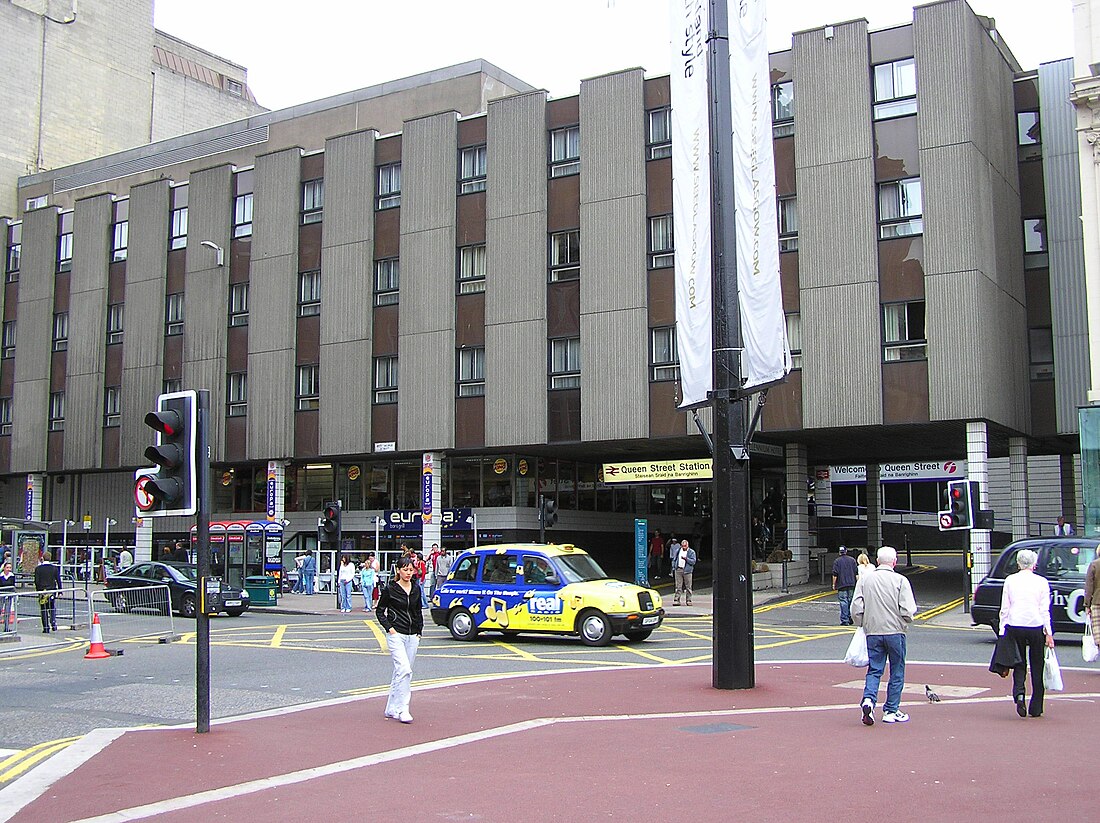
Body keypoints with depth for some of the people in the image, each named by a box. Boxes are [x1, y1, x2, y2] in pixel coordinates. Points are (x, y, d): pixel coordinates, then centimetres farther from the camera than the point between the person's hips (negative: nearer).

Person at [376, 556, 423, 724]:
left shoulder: (416, 589, 9)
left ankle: (392, 709, 18)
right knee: (404, 670, -18)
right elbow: (379, 611, 2)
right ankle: (402, 710, -14)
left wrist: (419, 631, 12)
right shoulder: (390, 589, -5)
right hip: (396, 635, -5)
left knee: (400, 672, 9)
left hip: (412, 636, 5)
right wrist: (389, 628, -8)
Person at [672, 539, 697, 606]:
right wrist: (673, 568, 12)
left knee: (688, 587, 2)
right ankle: (677, 600, 2)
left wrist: (686, 559, -19)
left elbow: (693, 561, -7)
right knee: (678, 586, 0)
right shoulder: (678, 551, 13)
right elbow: (674, 559, 20)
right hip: (678, 570, 2)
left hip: (687, 571, -2)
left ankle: (688, 600, 10)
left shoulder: (691, 552, 2)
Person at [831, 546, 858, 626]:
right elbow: (856, 573, 8)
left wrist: (834, 584, -1)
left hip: (841, 585, -4)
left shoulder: (837, 561, -5)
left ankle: (844, 620, -7)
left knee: (843, 602, -5)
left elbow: (835, 575, -9)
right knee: (850, 602, 15)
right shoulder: (852, 560, 7)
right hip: (851, 585, 4)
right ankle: (850, 618, 18)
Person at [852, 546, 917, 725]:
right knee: (897, 672, 10)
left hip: (872, 632, 3)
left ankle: (868, 699, -14)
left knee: (874, 670, 9)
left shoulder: (865, 579, 2)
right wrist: (905, 622, 8)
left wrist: (863, 624, 16)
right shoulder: (900, 580, -8)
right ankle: (891, 711, 14)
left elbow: (856, 609, -1)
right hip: (895, 631, -2)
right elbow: (907, 610, -14)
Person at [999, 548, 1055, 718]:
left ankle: (1019, 693, -15)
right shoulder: (1041, 582, -1)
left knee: (1019, 664, 12)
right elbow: (1045, 610, -3)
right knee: (1037, 666, 11)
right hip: (1036, 627, -1)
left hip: (1015, 627, 1)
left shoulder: (1010, 580, 2)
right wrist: (1049, 633, 0)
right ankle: (1036, 708, 13)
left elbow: (1004, 609, 2)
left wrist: (1002, 631, 7)